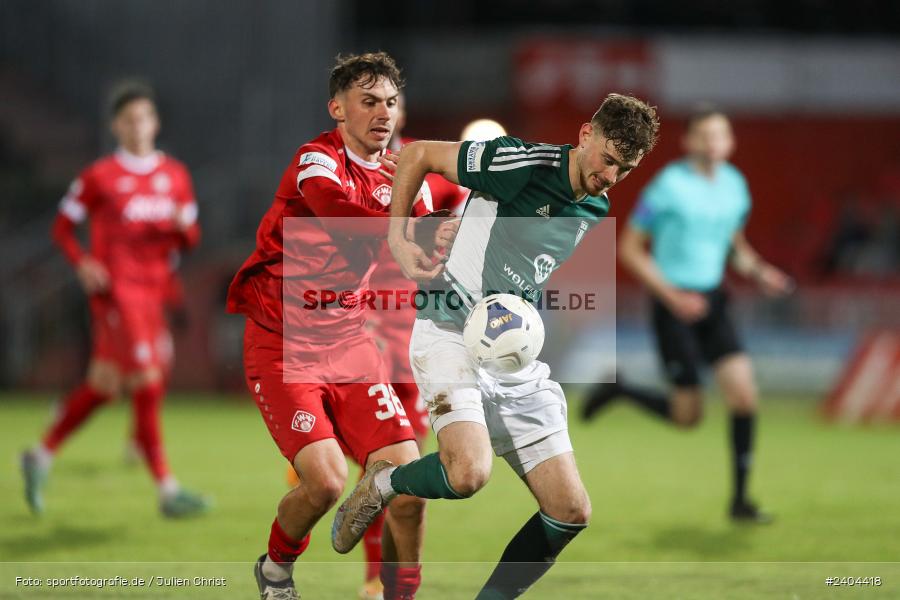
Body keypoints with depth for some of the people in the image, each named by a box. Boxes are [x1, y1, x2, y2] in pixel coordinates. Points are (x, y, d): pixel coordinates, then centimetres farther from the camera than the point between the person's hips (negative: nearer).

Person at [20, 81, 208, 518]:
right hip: (115, 289, -6)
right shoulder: (99, 177, -3)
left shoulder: (175, 175, 12)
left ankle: (41, 456, 27)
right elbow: (62, 225, 4)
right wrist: (82, 263, -13)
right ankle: (168, 492, -13)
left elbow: (189, 238, 16)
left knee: (104, 386, 10)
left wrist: (184, 226, -8)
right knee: (148, 383, -14)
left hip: (153, 294, 6)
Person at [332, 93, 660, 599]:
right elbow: (415, 155, -5)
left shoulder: (598, 210, 9)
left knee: (571, 511, -2)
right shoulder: (522, 164, -14)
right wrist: (399, 239, -9)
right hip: (451, 333, -7)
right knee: (469, 473, -31)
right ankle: (382, 485, 2)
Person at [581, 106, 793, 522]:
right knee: (688, 416, -3)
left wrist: (758, 273, 1)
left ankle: (740, 499, -1)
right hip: (673, 305, -5)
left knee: (743, 392, -10)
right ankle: (619, 391, 25)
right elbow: (629, 248, -9)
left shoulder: (734, 186, 6)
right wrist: (672, 295, -18)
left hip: (712, 301, 5)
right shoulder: (669, 186, -13)